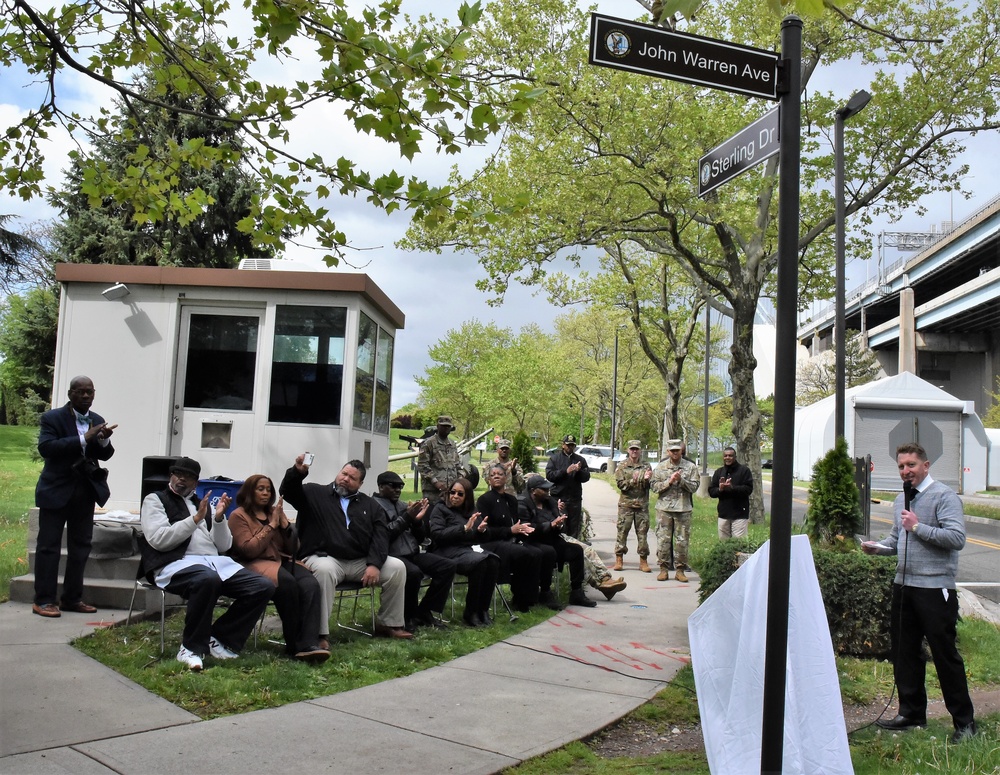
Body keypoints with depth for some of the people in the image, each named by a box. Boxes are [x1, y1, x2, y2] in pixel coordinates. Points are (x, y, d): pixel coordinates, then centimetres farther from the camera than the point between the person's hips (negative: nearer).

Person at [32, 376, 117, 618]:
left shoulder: (97, 421, 8)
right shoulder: (52, 418, -7)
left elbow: (104, 455, 7)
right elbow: (45, 447, -22)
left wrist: (104, 440, -15)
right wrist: (83, 439, -28)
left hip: (85, 491, 6)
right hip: (57, 490, -5)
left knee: (81, 546, 9)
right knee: (49, 545, -1)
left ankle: (72, 598, 18)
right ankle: (43, 600, 4)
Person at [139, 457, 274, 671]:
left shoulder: (203, 504, 25)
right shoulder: (155, 500, 11)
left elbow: (224, 546, 17)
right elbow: (158, 540, -7)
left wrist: (219, 518, 0)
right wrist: (196, 519, -11)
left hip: (216, 562, 6)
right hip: (175, 564, -6)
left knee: (264, 587, -15)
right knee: (208, 578, -41)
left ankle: (220, 640, -4)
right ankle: (192, 648, -22)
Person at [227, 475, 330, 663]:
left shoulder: (274, 512, 20)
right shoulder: (238, 516, 5)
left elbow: (292, 549, 15)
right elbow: (249, 550, -11)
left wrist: (284, 523, 1)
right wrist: (271, 525, -8)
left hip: (282, 561, 5)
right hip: (256, 564, -5)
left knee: (311, 584, -29)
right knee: (288, 582, -37)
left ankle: (308, 645, -41)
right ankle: (294, 644, -24)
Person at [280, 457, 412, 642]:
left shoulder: (370, 505, 15)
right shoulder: (315, 493, 8)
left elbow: (380, 536, 4)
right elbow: (288, 491, -9)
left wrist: (374, 564, -14)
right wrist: (297, 472, -32)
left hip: (360, 562, 4)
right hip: (323, 557, -4)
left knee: (397, 567, -12)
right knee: (324, 569, -40)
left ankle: (389, 624, 2)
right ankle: (321, 633, -34)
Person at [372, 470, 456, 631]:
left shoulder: (403, 506, 20)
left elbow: (420, 539, 20)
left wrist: (418, 520, 0)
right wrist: (406, 517, -14)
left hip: (413, 554, 8)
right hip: (392, 556, -8)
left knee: (448, 566, -9)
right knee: (414, 572, -35)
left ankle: (424, 612, -3)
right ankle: (408, 616, -11)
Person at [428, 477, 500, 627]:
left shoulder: (471, 512, 22)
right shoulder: (440, 509, 4)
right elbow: (436, 535, -11)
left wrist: (481, 530, 1)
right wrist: (464, 528, -17)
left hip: (470, 548, 6)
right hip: (449, 551, -6)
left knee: (493, 561, -27)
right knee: (480, 562, -33)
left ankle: (483, 609, -18)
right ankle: (470, 613, -21)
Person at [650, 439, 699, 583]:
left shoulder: (690, 467, 5)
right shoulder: (660, 466, 6)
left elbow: (694, 486, -1)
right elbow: (653, 485, 0)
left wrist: (681, 480, -15)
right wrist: (669, 481, -12)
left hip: (683, 508, 0)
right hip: (664, 508, 0)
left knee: (682, 540, 2)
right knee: (663, 539, -1)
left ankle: (680, 569, 11)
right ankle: (663, 569, 8)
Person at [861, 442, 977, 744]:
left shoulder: (944, 496, -10)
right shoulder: (902, 499, 15)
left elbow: (957, 537, -21)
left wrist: (918, 527, -20)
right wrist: (877, 547, 6)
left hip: (935, 587, -8)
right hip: (903, 584, 8)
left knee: (945, 654, -1)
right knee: (904, 652, 13)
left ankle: (964, 720, 12)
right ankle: (912, 712, 26)